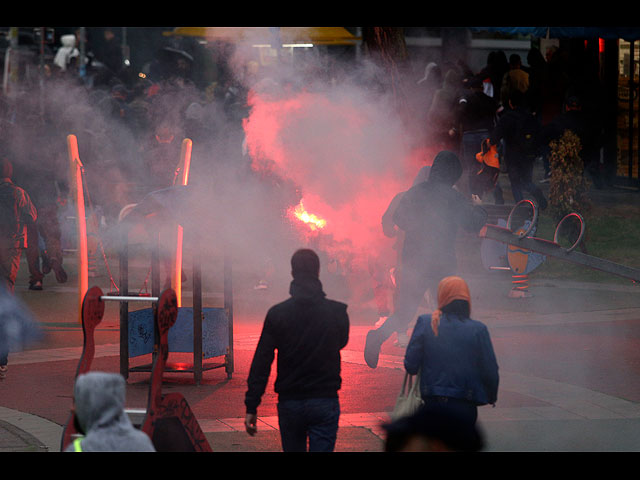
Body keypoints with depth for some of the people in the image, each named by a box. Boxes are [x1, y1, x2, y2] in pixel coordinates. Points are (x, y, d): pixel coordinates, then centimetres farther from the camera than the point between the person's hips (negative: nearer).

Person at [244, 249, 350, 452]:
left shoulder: (277, 314, -5)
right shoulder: (336, 312, -5)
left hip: (289, 403, 1)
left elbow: (261, 362, -5)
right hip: (325, 402, -1)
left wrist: (251, 406, -3)